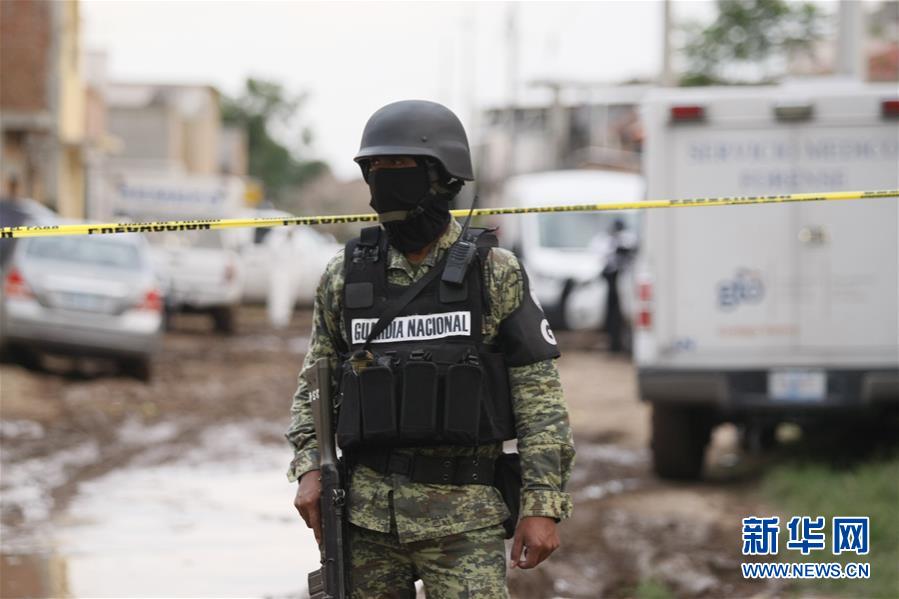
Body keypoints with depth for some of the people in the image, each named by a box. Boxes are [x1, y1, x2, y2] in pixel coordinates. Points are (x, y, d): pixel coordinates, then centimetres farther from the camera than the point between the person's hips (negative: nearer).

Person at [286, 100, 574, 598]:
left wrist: (543, 507, -8)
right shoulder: (346, 277, 8)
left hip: (464, 514, -3)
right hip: (368, 513, 3)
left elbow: (540, 399, -2)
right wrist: (309, 471, 1)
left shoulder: (494, 276, -1)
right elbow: (315, 385, 17)